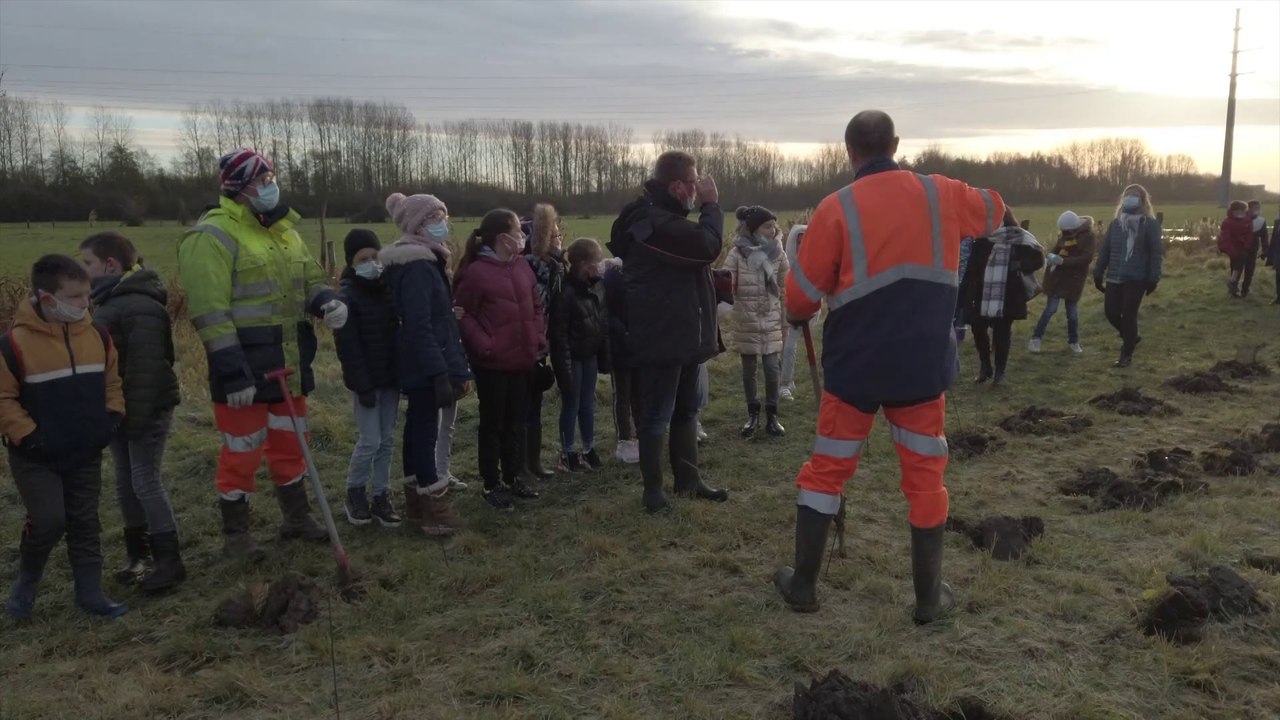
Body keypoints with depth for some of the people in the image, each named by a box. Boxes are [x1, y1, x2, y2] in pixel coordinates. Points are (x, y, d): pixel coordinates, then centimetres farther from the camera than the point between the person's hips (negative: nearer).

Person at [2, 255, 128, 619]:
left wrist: (111, 419, 0)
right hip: (36, 457, -4)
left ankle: (90, 592, 19)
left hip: (85, 453, 5)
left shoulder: (98, 336, -2)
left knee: (85, 523, 9)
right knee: (48, 521, -9)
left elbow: (112, 382, 11)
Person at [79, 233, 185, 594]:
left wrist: (137, 416, -25)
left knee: (145, 481, -6)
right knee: (126, 482, 15)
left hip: (147, 410, -10)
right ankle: (138, 554, 27)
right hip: (120, 409, 10)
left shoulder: (140, 307, -21)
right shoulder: (109, 301, 12)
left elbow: (145, 368, -25)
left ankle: (169, 560, 3)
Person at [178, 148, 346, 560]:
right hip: (245, 367, -8)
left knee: (290, 444, 18)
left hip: (288, 364, 8)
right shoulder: (214, 235, -14)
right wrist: (231, 370, -24)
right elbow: (209, 310, -20)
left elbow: (308, 277, 22)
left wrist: (326, 301, -2)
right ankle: (235, 533, 21)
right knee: (242, 452, 3)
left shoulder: (283, 228, 12)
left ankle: (296, 518, 35)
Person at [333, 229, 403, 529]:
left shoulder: (388, 290, 6)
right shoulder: (346, 297, -11)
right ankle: (355, 493, 18)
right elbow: (347, 346, -15)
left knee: (387, 440, 9)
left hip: (390, 378, 5)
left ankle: (381, 497, 18)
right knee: (370, 440, -3)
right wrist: (362, 385, -18)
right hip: (366, 381, -5)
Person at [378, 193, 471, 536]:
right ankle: (433, 508, 5)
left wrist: (452, 368, 17)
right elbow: (420, 327, -24)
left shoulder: (423, 263, 14)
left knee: (417, 428, 15)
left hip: (418, 367, 10)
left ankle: (417, 501, 26)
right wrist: (440, 374, -27)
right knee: (426, 431, -3)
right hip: (427, 367, -10)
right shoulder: (417, 268, -18)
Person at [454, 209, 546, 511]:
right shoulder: (476, 272, -14)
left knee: (516, 421, 16)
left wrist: (539, 338, 4)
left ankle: (514, 477, 30)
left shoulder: (522, 267, 7)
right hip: (492, 363, -6)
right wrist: (484, 346, -18)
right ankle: (492, 485, 18)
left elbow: (537, 306, 14)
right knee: (493, 423, 6)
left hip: (522, 360, 6)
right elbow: (463, 314, -12)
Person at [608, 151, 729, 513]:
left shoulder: (662, 216, 16)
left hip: (681, 335, 11)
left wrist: (706, 207, 7)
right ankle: (653, 489, 11)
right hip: (660, 338, -11)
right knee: (657, 415, -1)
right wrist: (711, 205, -10)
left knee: (686, 409, 18)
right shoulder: (653, 222, -21)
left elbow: (696, 249, 18)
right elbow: (708, 245, -24)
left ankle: (688, 479, 29)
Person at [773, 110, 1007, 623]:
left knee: (827, 469, 13)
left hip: (854, 366, -2)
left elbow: (801, 296, -5)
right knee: (925, 476, 13)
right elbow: (995, 211, 24)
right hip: (923, 365, 2)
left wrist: (798, 317, 17)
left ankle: (803, 584, 21)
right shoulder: (941, 194, 2)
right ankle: (929, 596, 21)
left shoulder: (836, 208, -8)